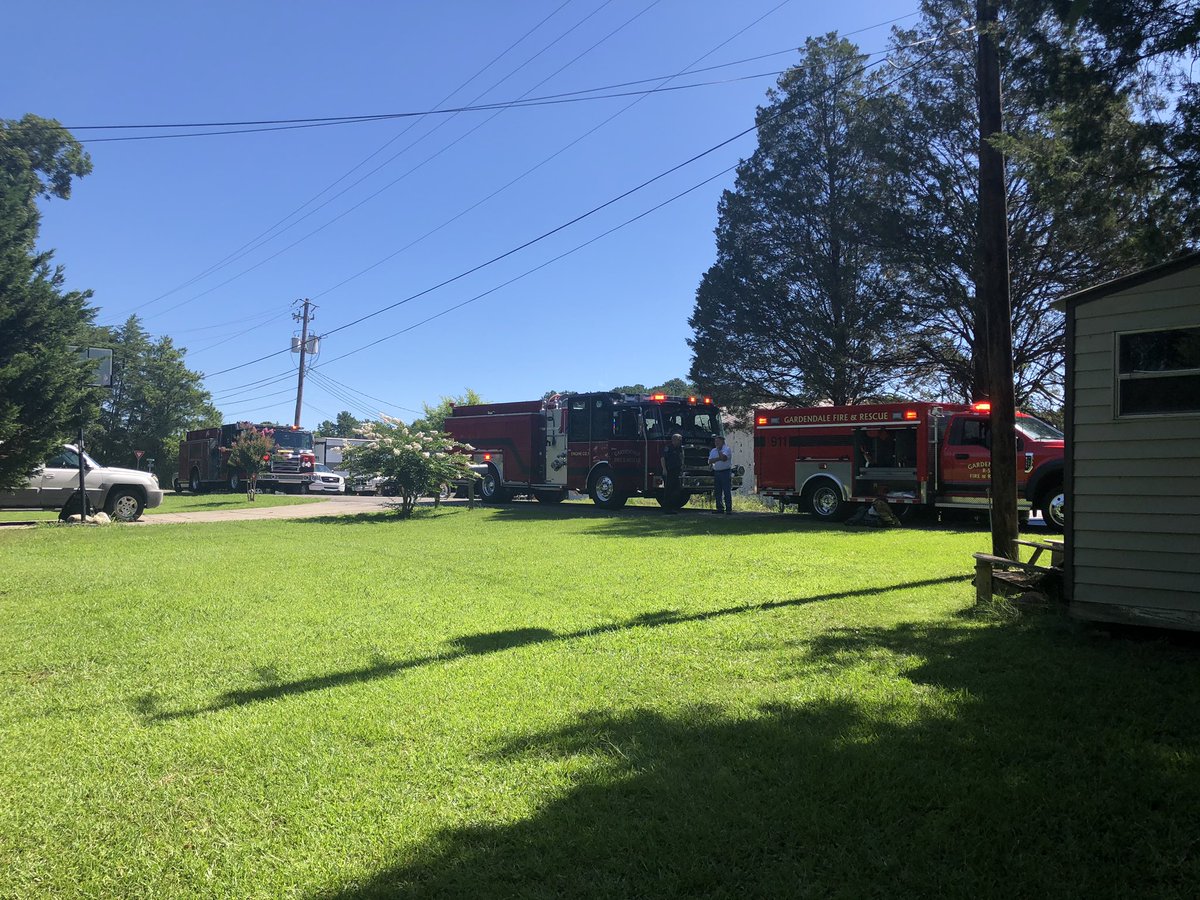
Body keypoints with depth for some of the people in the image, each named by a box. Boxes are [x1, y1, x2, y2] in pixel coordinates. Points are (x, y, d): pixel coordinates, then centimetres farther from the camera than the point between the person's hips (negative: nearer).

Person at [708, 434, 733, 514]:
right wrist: (719, 458, -13)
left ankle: (729, 510, -8)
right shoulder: (713, 451, 14)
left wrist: (719, 450, -10)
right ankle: (720, 509, 12)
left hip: (725, 472, -6)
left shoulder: (726, 449, -3)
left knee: (727, 492, -8)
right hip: (716, 472, 6)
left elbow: (724, 458, -21)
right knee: (717, 492, 6)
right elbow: (710, 461, 0)